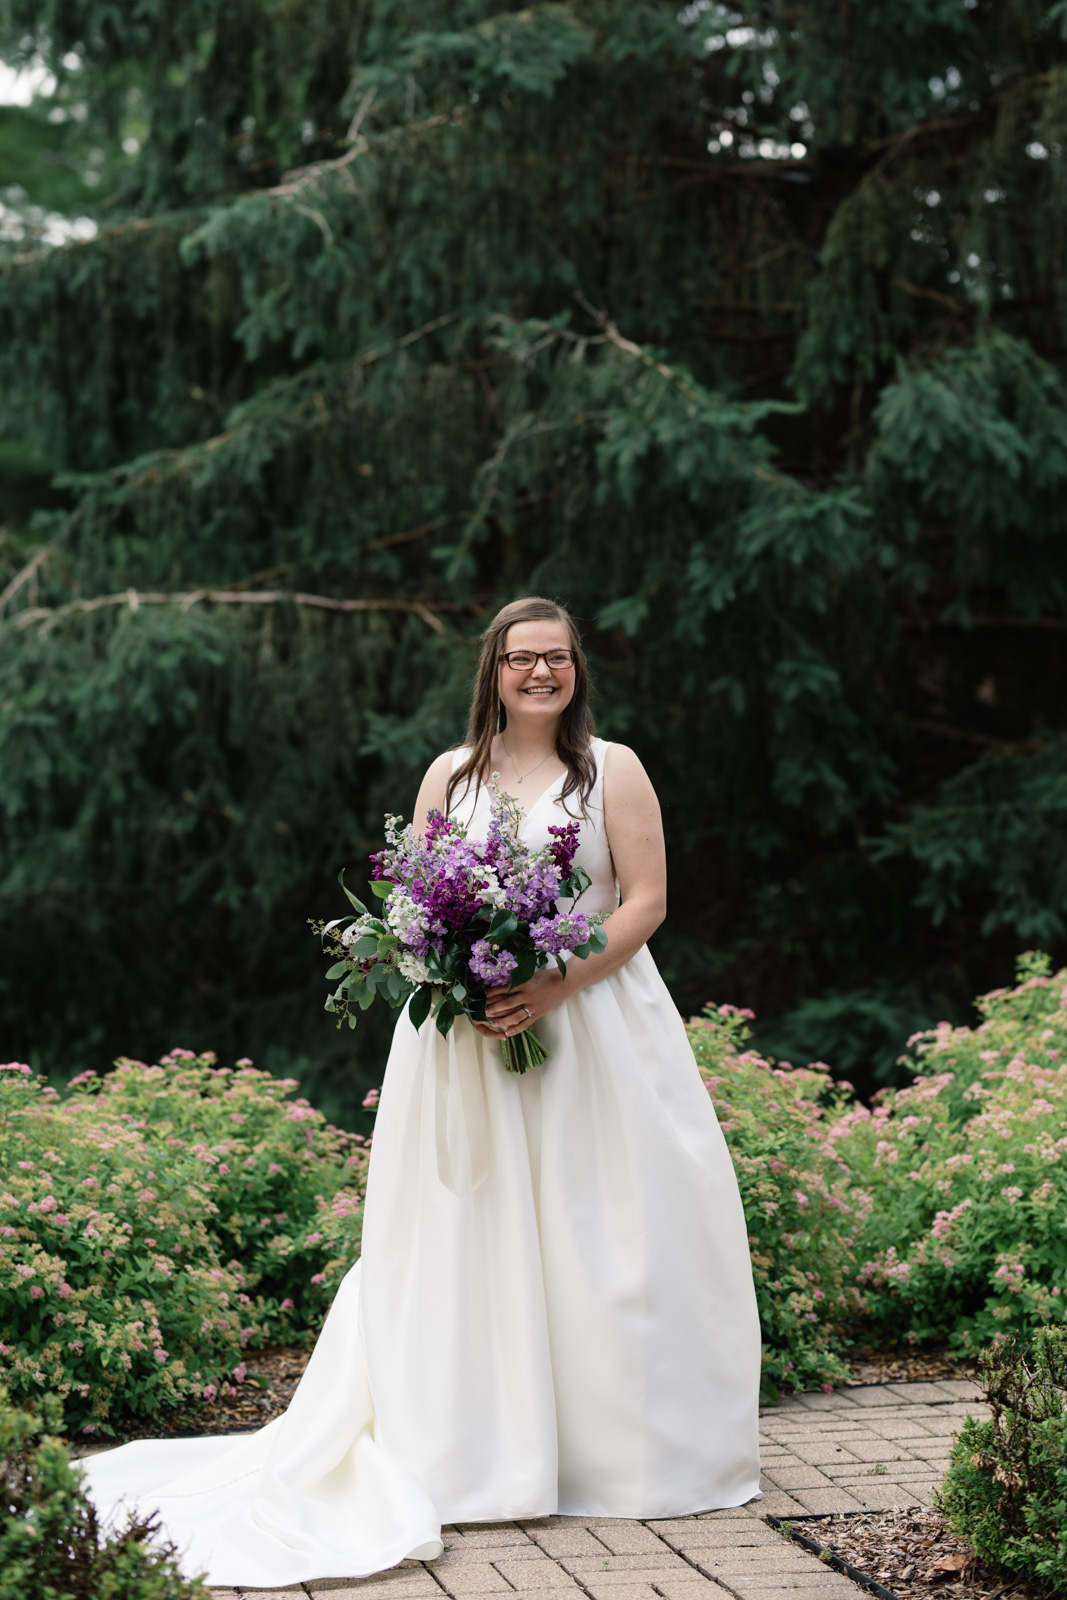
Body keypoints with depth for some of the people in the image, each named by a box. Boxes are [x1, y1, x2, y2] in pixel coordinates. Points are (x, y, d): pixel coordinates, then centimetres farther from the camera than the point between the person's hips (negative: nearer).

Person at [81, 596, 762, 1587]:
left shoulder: (613, 770, 4)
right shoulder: (450, 775, 10)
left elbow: (646, 901, -3)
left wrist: (553, 990, -15)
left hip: (591, 1019, -1)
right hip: (466, 1036, 2)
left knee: (594, 1234, -2)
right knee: (471, 1231, -1)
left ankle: (609, 1447, 8)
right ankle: (491, 1455, 4)